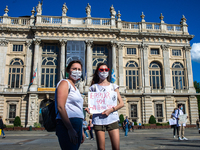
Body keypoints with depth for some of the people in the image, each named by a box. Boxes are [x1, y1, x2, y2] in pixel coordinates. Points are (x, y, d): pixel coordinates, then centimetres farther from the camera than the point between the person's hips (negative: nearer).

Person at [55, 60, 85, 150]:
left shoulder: (75, 88, 22)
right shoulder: (64, 83, -3)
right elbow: (60, 107, -15)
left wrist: (81, 131, 19)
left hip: (77, 125, 9)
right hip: (67, 126, -9)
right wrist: (70, 129, -20)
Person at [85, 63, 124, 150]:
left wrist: (111, 110, -10)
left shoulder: (113, 86, 12)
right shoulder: (94, 87, 11)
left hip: (112, 118, 1)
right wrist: (89, 109, -14)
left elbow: (121, 103, 6)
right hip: (98, 119, 0)